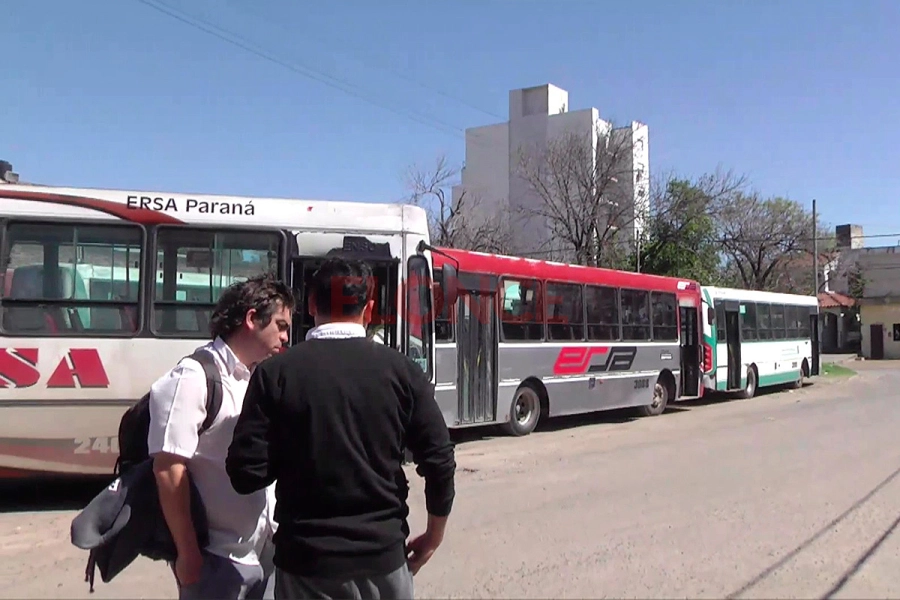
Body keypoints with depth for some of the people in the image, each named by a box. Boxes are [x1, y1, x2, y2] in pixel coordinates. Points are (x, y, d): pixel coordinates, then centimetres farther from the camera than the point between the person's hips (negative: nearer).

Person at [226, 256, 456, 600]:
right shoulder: (401, 370, -6)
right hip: (384, 554, 1)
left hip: (306, 559, -1)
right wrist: (434, 534, 10)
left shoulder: (275, 373, -9)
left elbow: (247, 473, -10)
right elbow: (439, 463, -5)